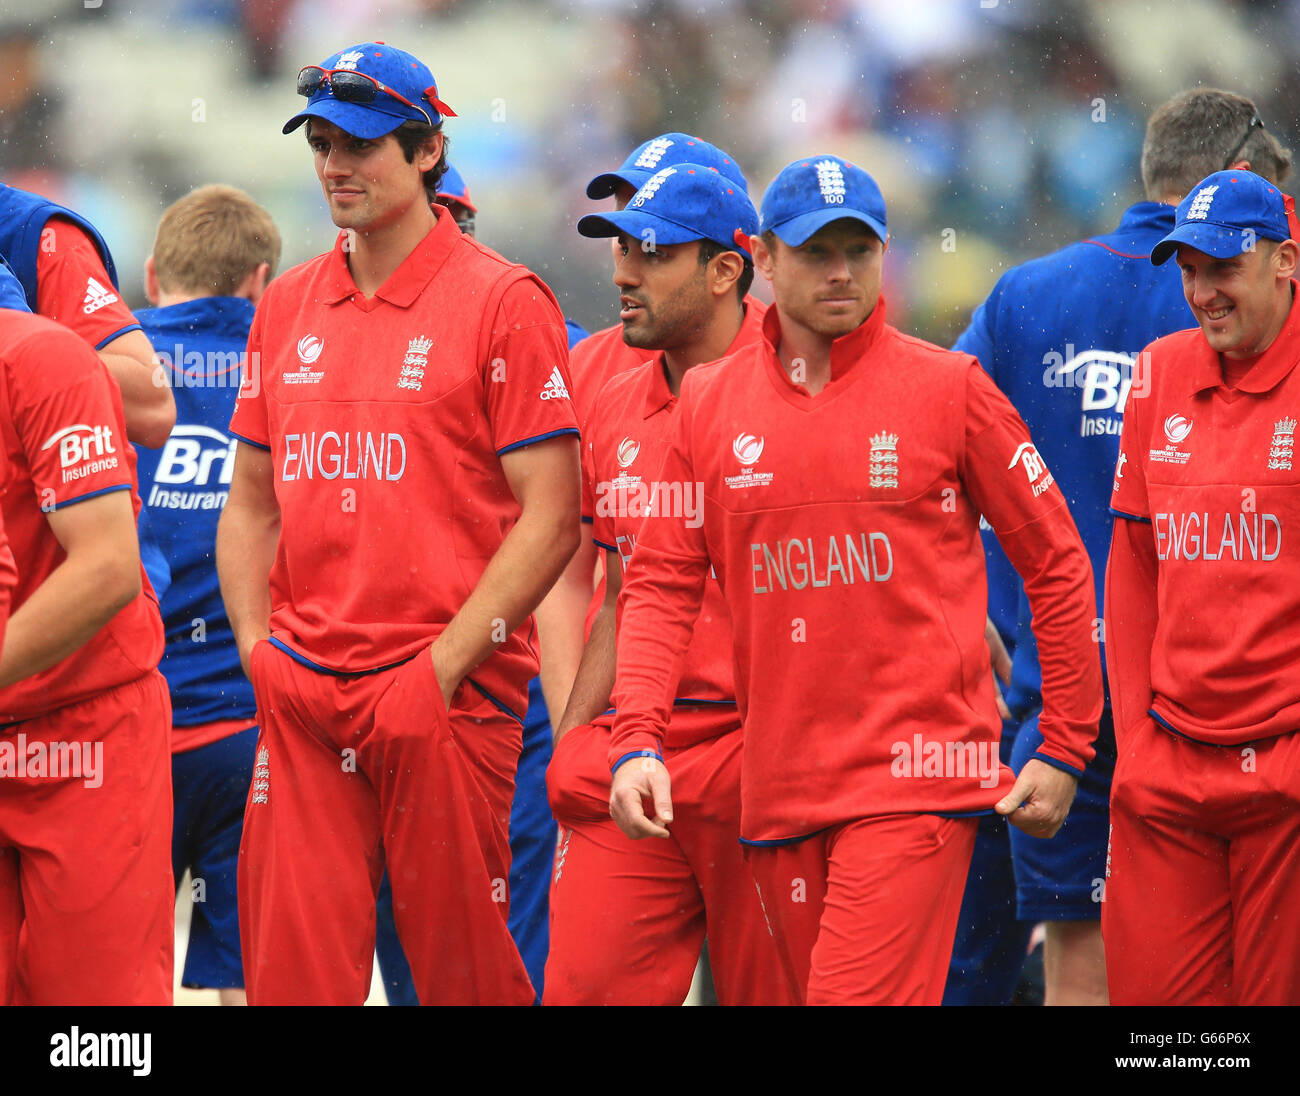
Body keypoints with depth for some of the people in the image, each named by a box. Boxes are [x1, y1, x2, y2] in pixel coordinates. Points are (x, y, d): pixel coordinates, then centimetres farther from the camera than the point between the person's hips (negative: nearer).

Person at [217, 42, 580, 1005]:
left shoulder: (503, 302, -4)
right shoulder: (289, 308, 13)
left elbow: (550, 518, -8)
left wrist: (443, 666, -13)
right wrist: (258, 645, 4)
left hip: (448, 696, -5)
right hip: (302, 695, 5)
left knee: (463, 966, 0)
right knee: (289, 967, 0)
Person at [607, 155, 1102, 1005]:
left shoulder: (947, 389, 0)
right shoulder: (710, 403, 9)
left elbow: (1057, 565, 4)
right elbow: (663, 583, 10)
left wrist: (1065, 750, 2)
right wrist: (637, 742, -4)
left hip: (915, 780, -4)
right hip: (780, 788, 4)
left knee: (858, 996, -16)